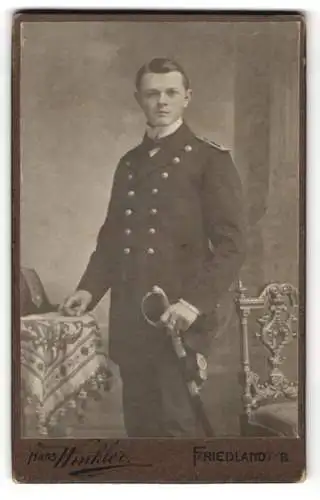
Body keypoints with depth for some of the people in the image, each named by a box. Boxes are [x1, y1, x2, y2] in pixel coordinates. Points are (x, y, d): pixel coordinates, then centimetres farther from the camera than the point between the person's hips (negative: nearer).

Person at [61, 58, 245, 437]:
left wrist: (195, 302, -18)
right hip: (129, 318, 6)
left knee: (178, 422, -3)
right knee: (138, 423, 11)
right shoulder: (128, 163, 17)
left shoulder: (211, 159, -1)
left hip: (180, 318, -5)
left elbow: (231, 245, -7)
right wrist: (90, 288, 5)